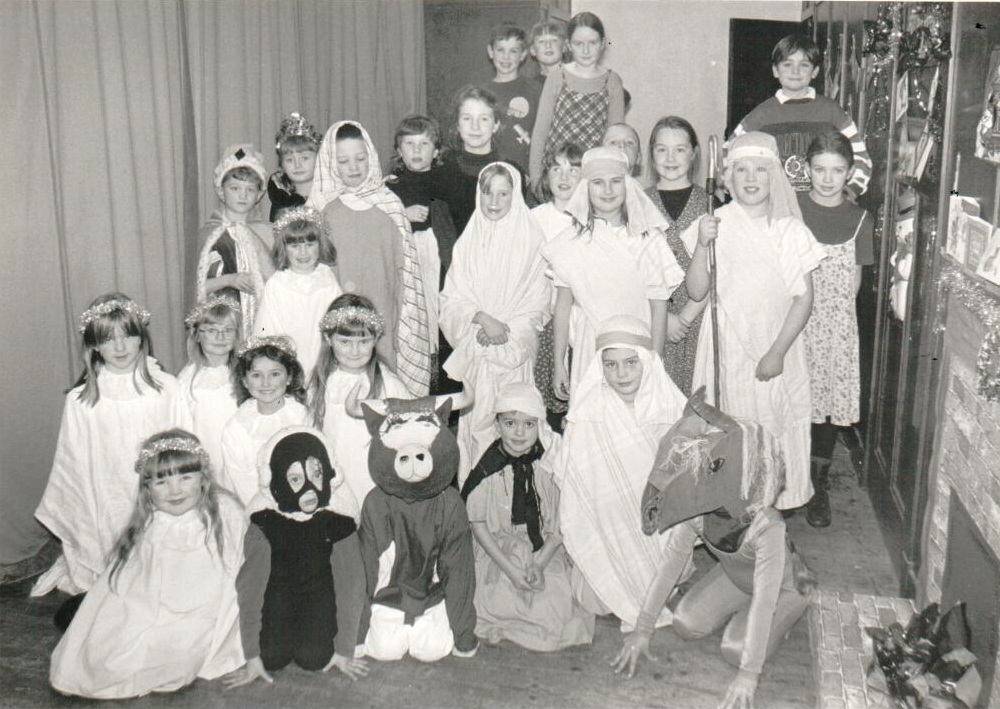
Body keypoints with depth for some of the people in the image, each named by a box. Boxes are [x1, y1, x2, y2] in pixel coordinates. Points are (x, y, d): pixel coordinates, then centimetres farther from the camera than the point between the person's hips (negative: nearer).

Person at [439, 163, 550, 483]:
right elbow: (452, 297, 4)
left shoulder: (531, 241, 1)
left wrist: (504, 329, -14)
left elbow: (537, 303, -1)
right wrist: (482, 318, -14)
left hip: (515, 352, -2)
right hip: (473, 352, 2)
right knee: (474, 420, 1)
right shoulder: (468, 241, 9)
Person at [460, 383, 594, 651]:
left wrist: (539, 565, -13)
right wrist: (510, 569, -12)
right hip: (498, 552, -1)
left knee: (555, 613, -13)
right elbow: (478, 524, -7)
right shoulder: (488, 470, -14)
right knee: (501, 605, -19)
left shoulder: (551, 464, -10)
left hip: (545, 552, 1)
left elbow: (560, 524, -3)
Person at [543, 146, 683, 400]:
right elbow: (563, 306, 4)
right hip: (589, 354, 0)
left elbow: (659, 307, 1)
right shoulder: (571, 242, 1)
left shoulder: (648, 240, -1)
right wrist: (559, 364, 4)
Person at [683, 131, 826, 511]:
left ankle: (774, 507, 21)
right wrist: (701, 245, -21)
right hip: (727, 348, -1)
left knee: (776, 430, 5)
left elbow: (804, 298, -1)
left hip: (777, 347, 1)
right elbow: (696, 292, -6)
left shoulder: (791, 230, 0)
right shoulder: (715, 225, -2)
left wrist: (777, 351, -9)